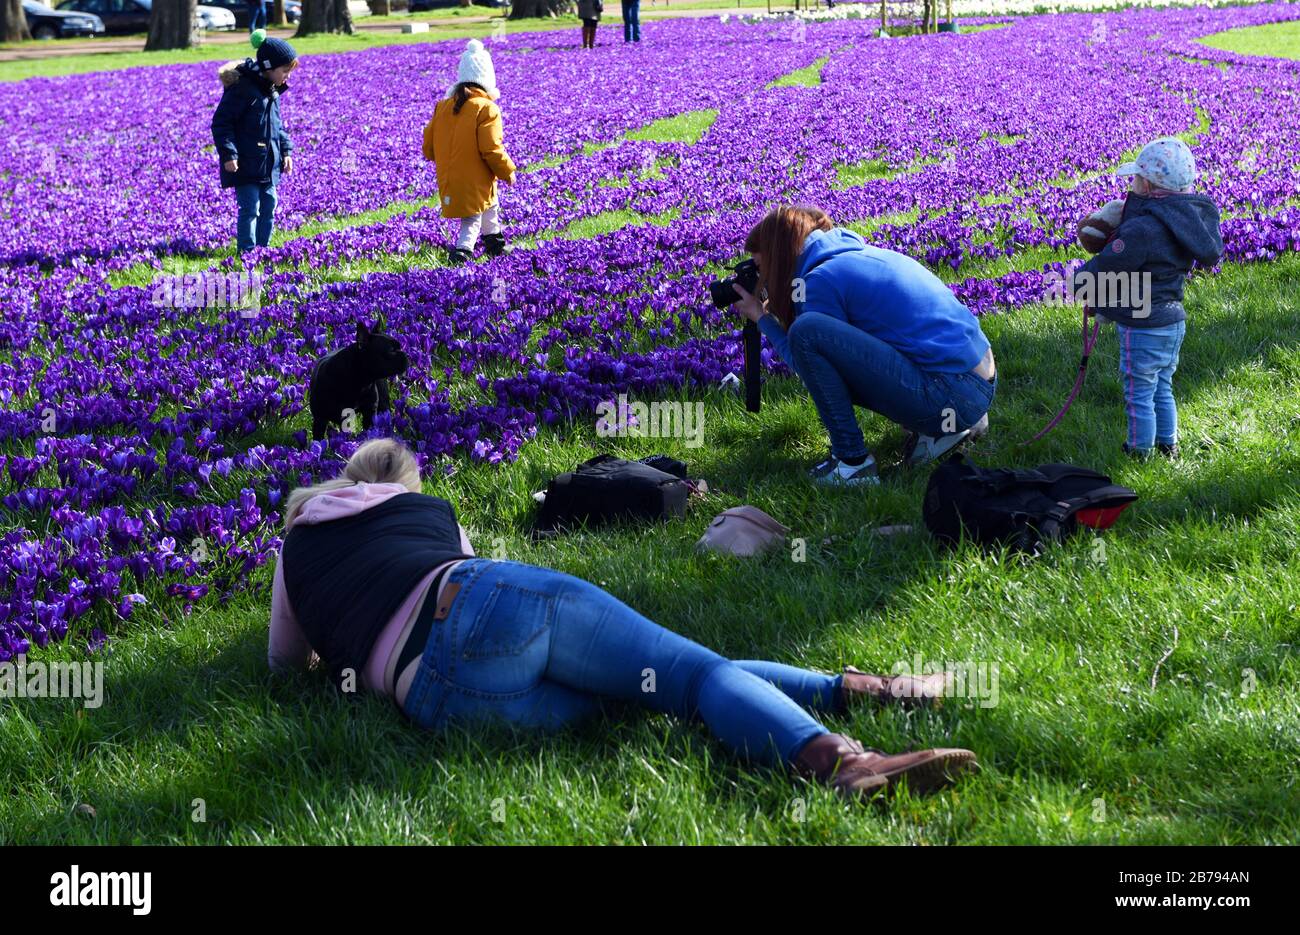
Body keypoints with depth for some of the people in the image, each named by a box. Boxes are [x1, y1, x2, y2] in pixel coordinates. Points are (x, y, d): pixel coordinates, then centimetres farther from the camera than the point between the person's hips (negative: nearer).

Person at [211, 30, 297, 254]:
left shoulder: (272, 91, 12)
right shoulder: (241, 88, -16)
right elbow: (221, 122, -16)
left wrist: (286, 150, 15)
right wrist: (228, 154, -20)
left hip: (269, 165, 9)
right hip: (245, 165, -8)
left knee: (268, 206, 12)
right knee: (250, 209, -9)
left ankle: (262, 249, 22)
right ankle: (247, 252, -3)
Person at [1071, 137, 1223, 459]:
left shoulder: (1142, 229, -28)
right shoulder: (1187, 222, -1)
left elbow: (1103, 269, -21)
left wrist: (1078, 281, -2)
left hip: (1143, 328, -9)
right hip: (1173, 321, 9)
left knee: (1139, 395, 9)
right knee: (1162, 389, 24)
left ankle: (1140, 451, 21)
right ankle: (1168, 445, 36)